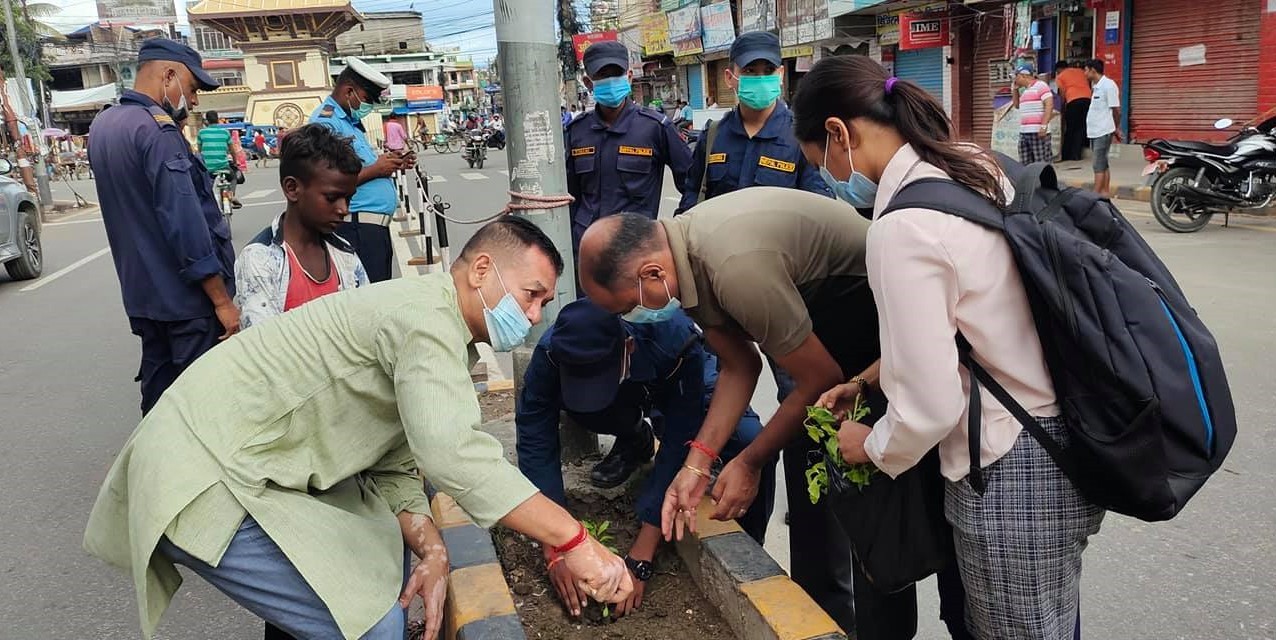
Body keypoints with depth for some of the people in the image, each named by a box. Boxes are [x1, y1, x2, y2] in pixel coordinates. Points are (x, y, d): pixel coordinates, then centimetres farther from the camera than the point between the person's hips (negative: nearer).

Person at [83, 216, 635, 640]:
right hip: (203, 483, -10)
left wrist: (431, 550, -8)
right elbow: (451, 452, -35)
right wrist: (573, 540, -30)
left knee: (391, 563, 16)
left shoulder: (440, 340, 12)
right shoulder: (428, 315, -20)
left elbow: (394, 471, 9)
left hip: (255, 468, 10)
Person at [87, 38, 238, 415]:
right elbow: (185, 223, -23)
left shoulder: (102, 125, 10)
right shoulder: (156, 129, -18)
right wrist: (222, 300, -20)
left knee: (159, 389, 18)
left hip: (141, 294, 9)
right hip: (187, 298, -9)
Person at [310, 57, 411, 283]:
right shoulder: (326, 122, -13)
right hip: (358, 226, -10)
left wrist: (388, 163, 9)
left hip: (376, 225, 10)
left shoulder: (349, 120, 18)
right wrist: (376, 169, -14)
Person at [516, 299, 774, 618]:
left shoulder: (675, 341, -43)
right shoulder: (551, 353, -35)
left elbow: (680, 446, -40)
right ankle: (635, 440, 3)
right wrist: (555, 551, -40)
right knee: (580, 398, -33)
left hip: (687, 387, -2)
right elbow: (535, 447, -33)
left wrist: (640, 559, -42)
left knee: (754, 446, -32)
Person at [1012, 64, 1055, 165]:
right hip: (1024, 133, 8)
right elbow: (1017, 105, 34)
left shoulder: (1040, 86, -4)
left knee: (1041, 163, -8)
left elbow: (1049, 105, -14)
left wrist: (1044, 125, -22)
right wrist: (1015, 89, 22)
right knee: (1025, 164, 7)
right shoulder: (1026, 90, 21)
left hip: (1038, 133, -8)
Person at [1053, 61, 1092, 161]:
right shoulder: (1081, 71, 25)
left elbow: (1063, 94, 7)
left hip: (1073, 101, -4)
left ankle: (1066, 155, 8)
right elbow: (1088, 85, 21)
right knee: (1081, 128, 7)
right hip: (1088, 99, 4)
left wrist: (1063, 108, 15)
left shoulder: (1060, 76, 12)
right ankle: (1076, 154, 4)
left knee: (1070, 129, 5)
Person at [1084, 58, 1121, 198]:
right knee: (1102, 163, 13)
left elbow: (1116, 110, -12)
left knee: (1099, 165, -9)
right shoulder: (1096, 86, 15)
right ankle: (1106, 191, 19)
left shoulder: (1108, 85, -13)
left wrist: (1115, 129, -2)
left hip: (1103, 132, -9)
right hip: (1095, 132, 9)